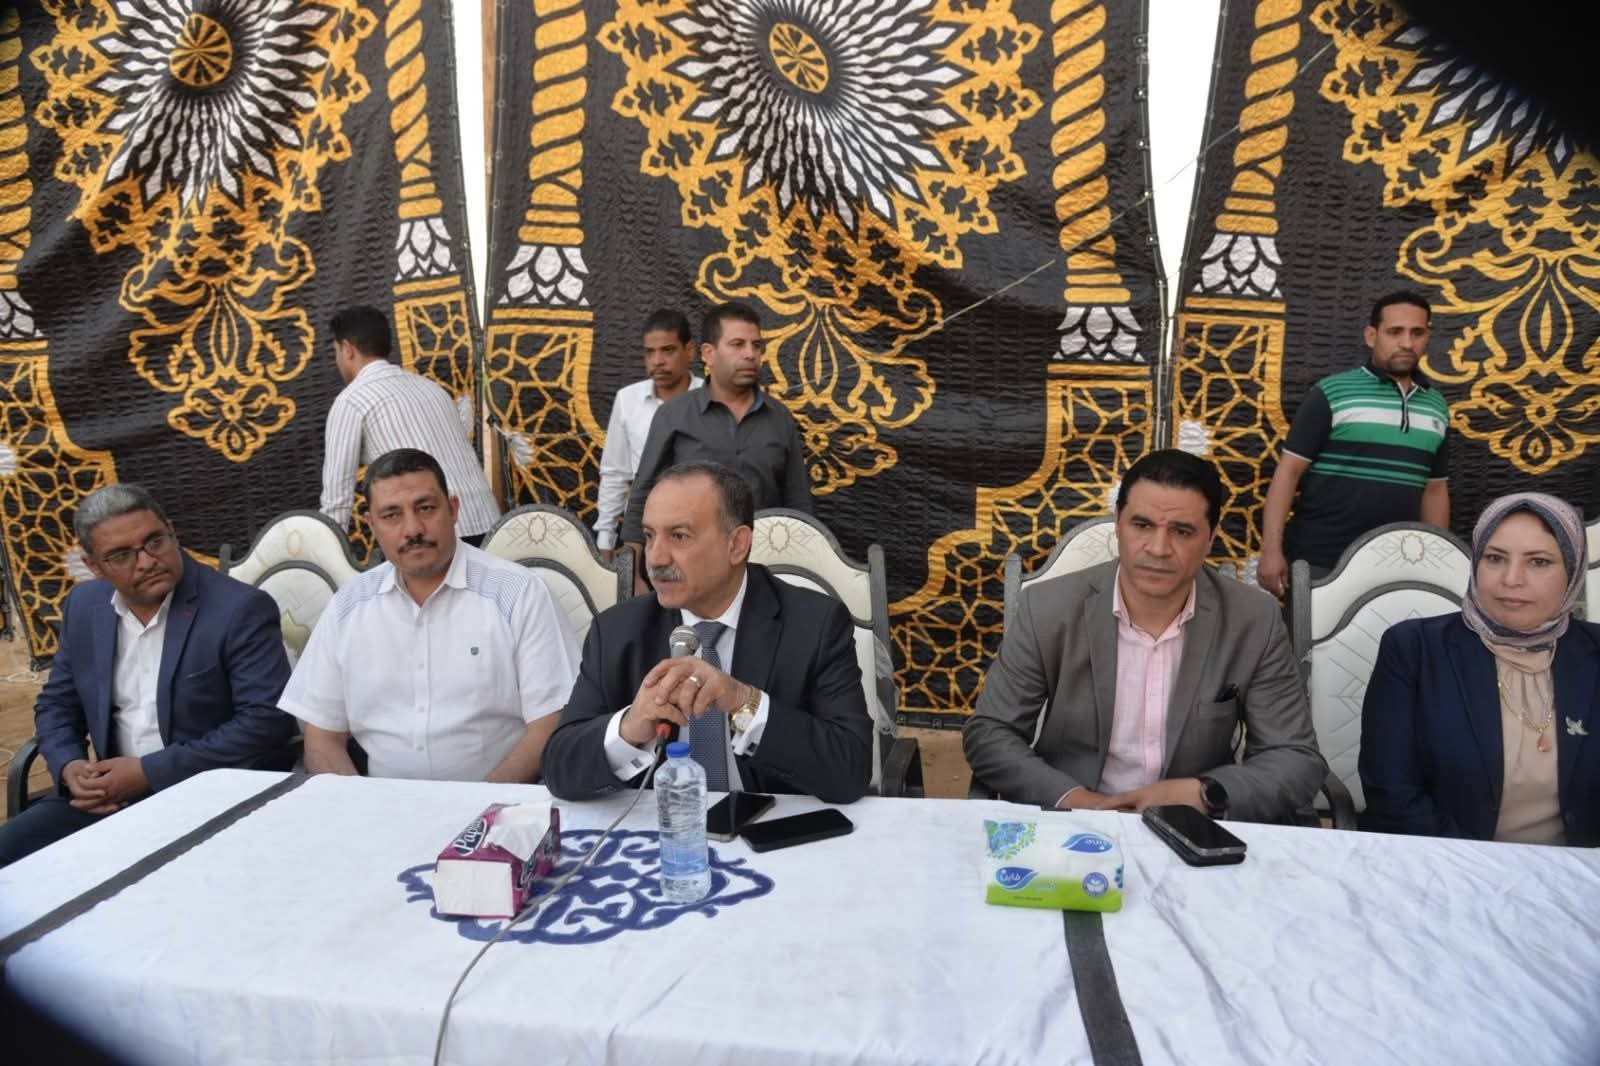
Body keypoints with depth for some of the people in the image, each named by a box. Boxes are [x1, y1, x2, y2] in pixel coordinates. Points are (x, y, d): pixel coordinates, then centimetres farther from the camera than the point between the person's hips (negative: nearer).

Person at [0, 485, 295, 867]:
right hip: (112, 791, 7)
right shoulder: (84, 606, 7)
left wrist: (148, 772, -19)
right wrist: (69, 767, -5)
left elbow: (268, 720, -20)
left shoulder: (242, 609, -14)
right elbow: (56, 704, 18)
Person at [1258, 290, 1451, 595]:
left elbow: (1435, 489, 18)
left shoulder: (1436, 407, 12)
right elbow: (1289, 471, -7)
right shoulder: (1332, 394, -4)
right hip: (1318, 563, -4)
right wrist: (1272, 550, -15)